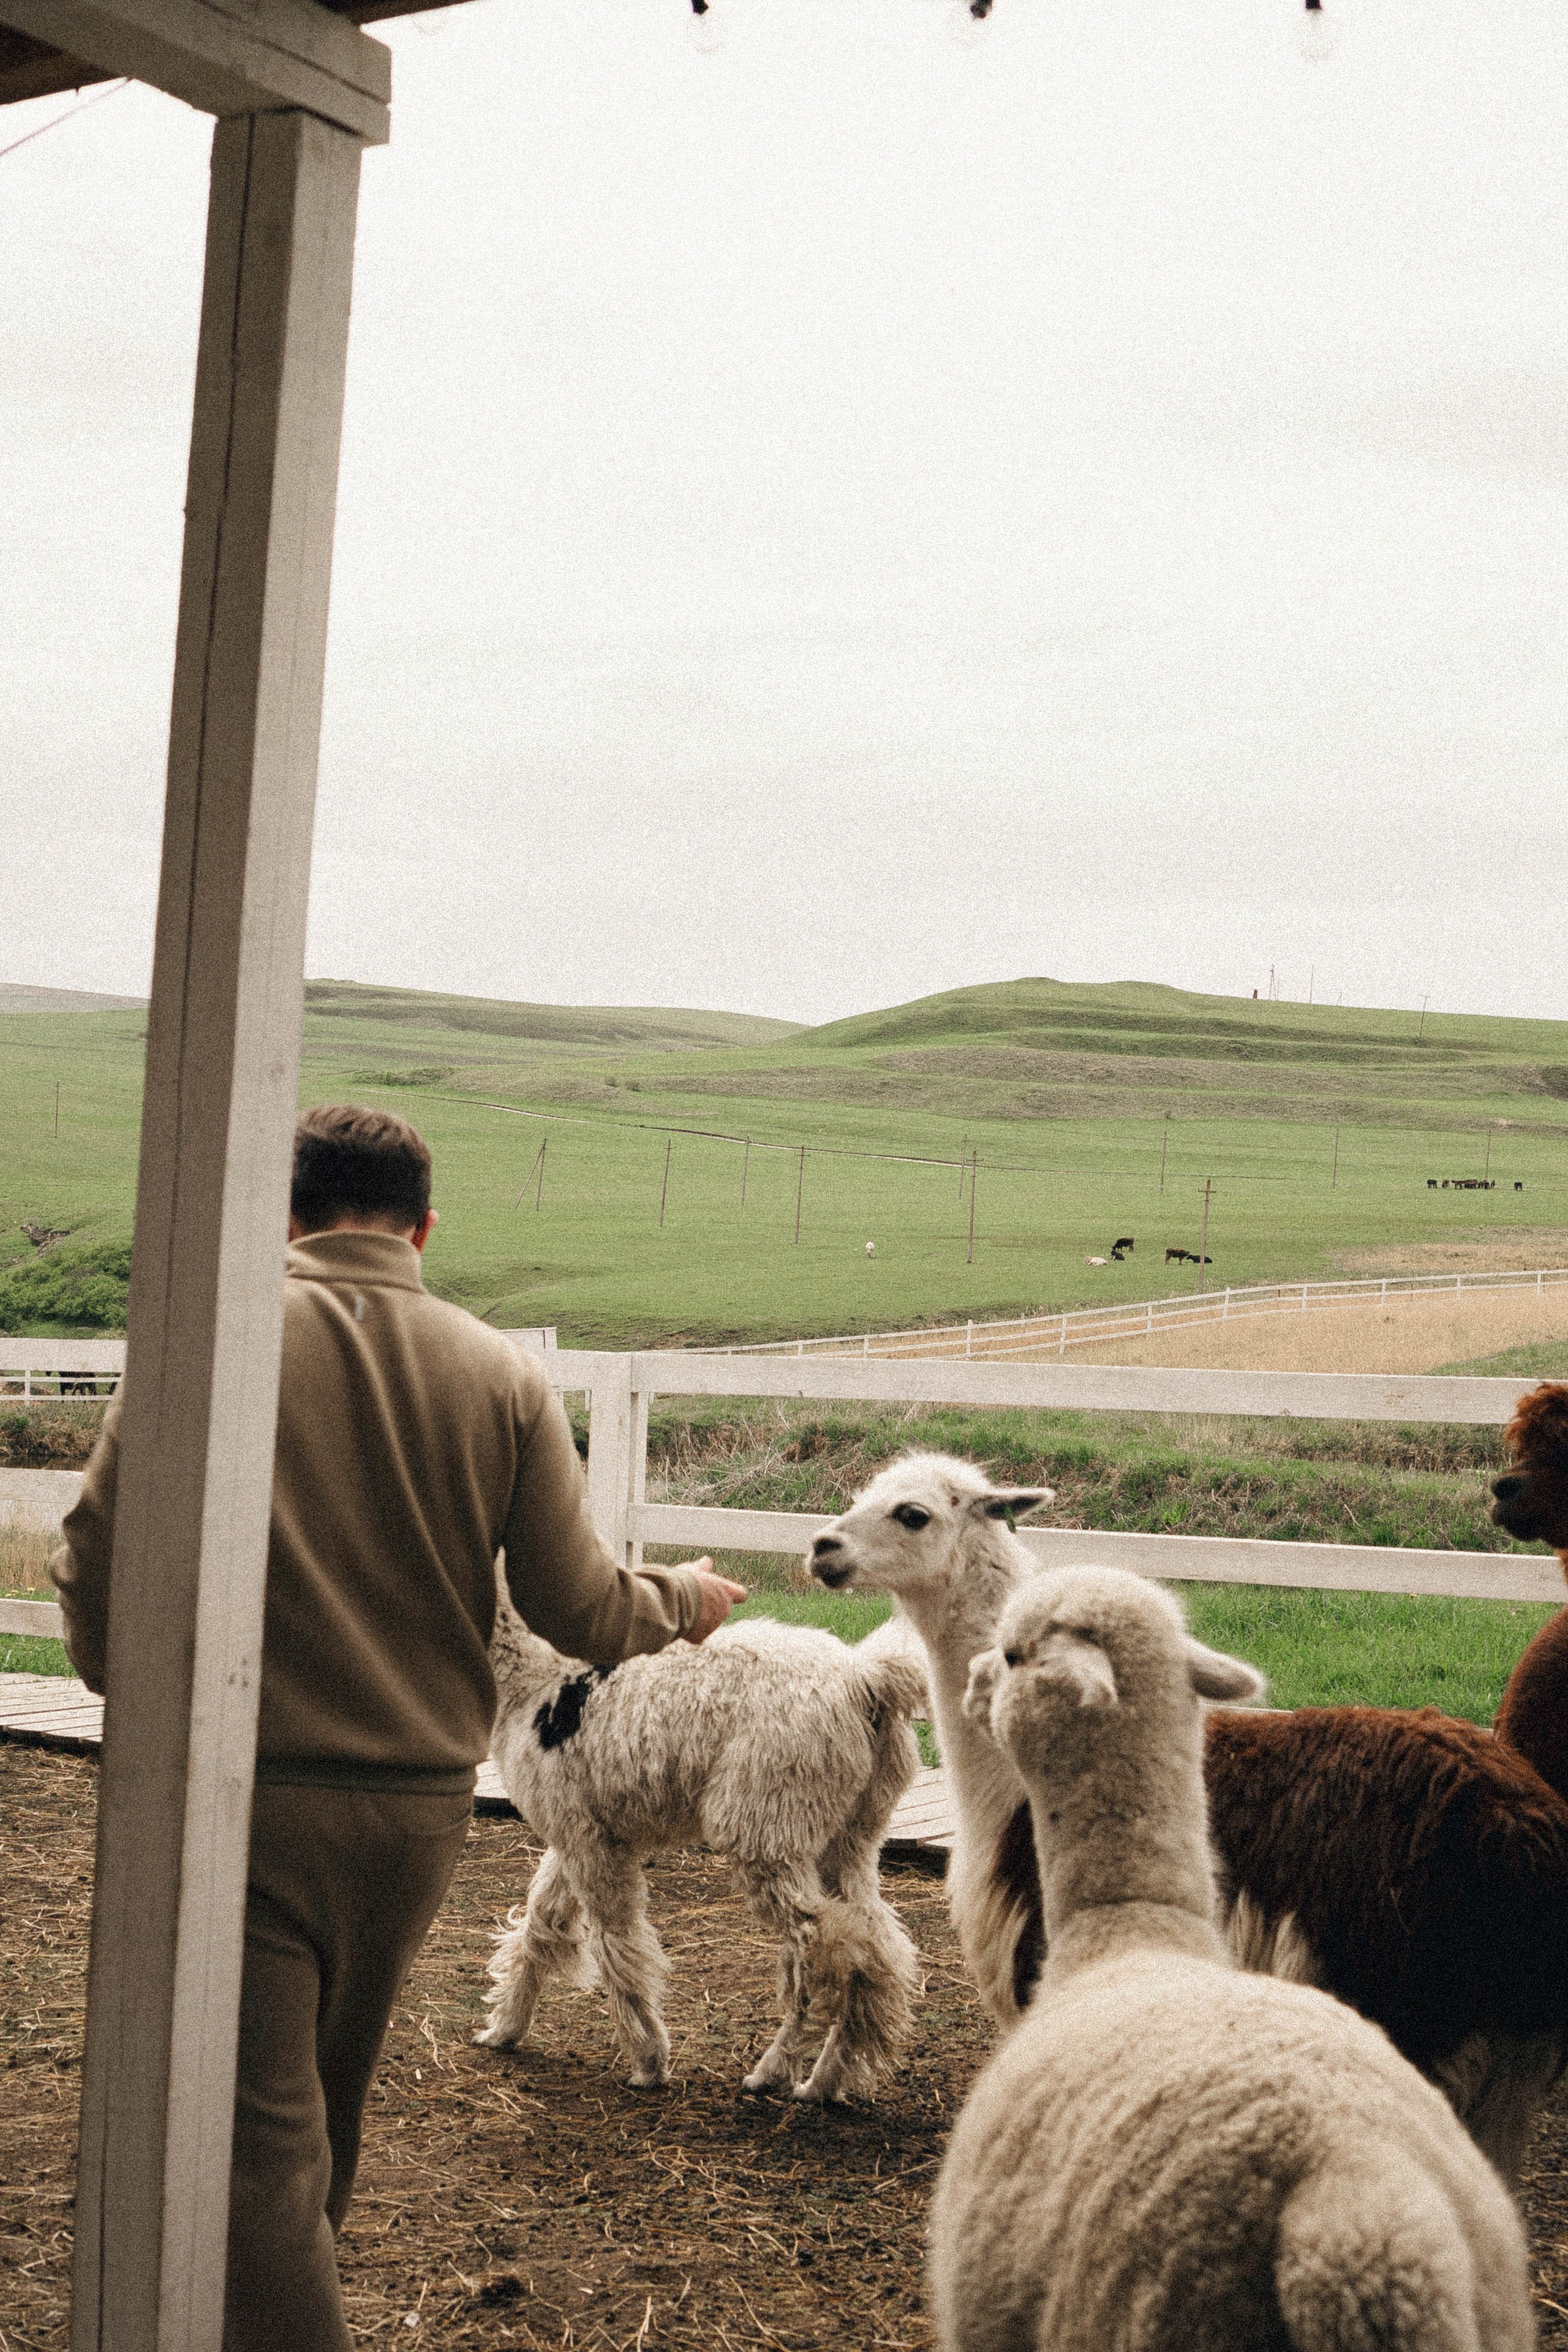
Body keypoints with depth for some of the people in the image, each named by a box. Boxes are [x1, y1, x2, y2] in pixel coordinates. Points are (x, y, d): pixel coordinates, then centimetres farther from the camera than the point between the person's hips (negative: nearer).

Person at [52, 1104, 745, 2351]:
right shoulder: (505, 1375, -1)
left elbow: (96, 1558, -9)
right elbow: (582, 1610, -2)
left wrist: (125, 1682, 13)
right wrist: (682, 1600, 20)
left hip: (248, 1793, -4)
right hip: (423, 1799, 5)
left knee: (258, 2128, 1)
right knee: (330, 2097, 25)